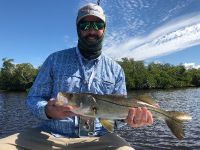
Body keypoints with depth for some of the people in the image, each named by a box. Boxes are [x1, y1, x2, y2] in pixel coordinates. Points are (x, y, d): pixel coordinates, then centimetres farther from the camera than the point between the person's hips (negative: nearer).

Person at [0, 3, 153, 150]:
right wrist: (47, 110, -19)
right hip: (49, 136, 0)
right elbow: (33, 98, 3)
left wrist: (133, 113, -15)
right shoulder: (55, 59, 3)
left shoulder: (116, 70, 6)